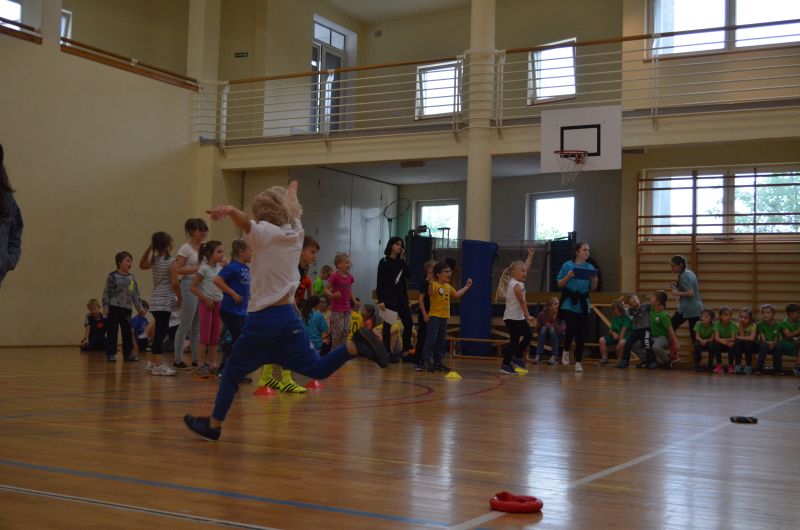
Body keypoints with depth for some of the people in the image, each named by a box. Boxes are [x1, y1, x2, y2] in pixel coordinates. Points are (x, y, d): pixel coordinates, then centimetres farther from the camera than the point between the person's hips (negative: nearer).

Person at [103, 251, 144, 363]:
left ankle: (128, 354, 15)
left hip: (126, 308, 5)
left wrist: (139, 307, 9)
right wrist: (105, 306, -11)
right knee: (112, 331, -1)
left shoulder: (132, 278, 11)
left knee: (127, 332, 7)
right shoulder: (113, 276, -5)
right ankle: (110, 354, 4)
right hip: (114, 307, -5)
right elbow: (107, 292, -5)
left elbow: (135, 294, 14)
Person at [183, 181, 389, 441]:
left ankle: (214, 424, 16)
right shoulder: (295, 232, 11)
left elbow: (244, 221, -31)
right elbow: (293, 209, 34)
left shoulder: (265, 233, -7)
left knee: (232, 372, 9)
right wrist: (292, 191, 55)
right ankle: (355, 345, -18)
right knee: (317, 369, 4)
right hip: (288, 315, 6)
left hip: (262, 318, -5)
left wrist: (228, 210, -52)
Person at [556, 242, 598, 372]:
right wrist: (568, 276, -16)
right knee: (571, 328, -15)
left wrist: (595, 281, -8)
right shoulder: (568, 265, -2)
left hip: (583, 304, 3)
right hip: (569, 303, -3)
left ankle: (578, 361, 13)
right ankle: (566, 351, 15)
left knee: (581, 333, 3)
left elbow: (592, 289, 13)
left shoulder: (590, 268, 7)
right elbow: (560, 284, 1)